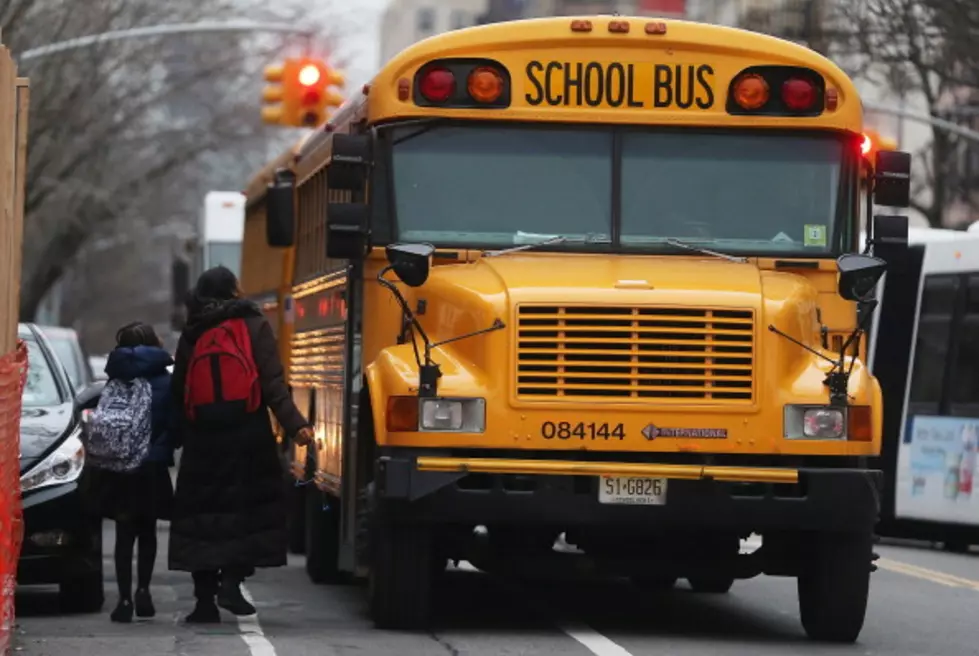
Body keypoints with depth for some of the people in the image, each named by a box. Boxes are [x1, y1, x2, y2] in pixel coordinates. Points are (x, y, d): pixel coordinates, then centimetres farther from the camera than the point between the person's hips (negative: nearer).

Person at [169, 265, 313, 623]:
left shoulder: (192, 335, 10)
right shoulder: (253, 326, 1)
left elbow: (178, 392, 9)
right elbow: (273, 383, -9)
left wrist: (184, 433, 15)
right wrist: (294, 424, -14)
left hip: (203, 436, 3)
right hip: (247, 434, -3)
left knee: (202, 512, 8)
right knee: (251, 509, 6)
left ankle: (205, 599, 8)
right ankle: (231, 581, -10)